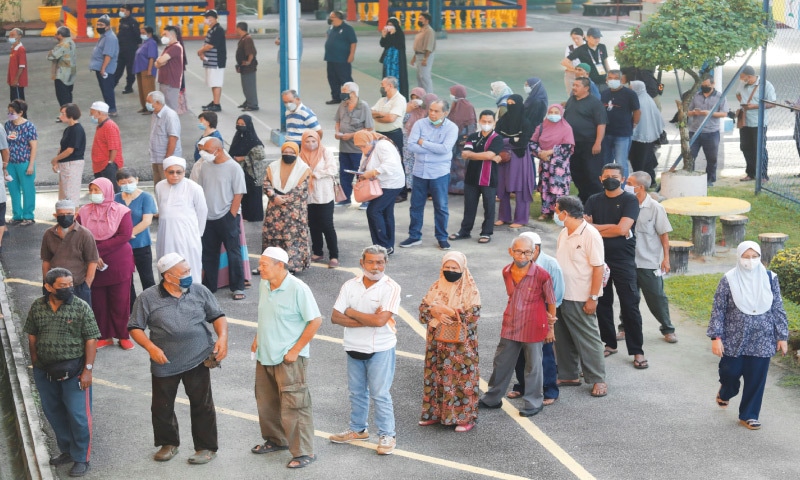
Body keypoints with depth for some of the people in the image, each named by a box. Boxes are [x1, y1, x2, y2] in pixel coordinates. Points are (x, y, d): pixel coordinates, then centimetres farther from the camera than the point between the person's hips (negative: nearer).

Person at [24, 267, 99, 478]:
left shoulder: (81, 307, -12)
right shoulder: (37, 307, -1)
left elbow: (90, 340, -11)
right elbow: (32, 335, 9)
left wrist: (88, 369, -14)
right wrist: (35, 362, 9)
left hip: (73, 370, -4)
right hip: (45, 371, 4)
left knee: (78, 415, 0)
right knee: (53, 413, 16)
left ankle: (81, 458, 13)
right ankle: (67, 450, 34)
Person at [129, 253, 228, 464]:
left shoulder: (199, 292, -1)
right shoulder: (148, 298, -7)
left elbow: (217, 316, 7)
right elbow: (135, 328, -3)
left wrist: (222, 338, -10)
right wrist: (151, 347, -17)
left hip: (198, 360, 0)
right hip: (164, 363, 0)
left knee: (202, 404, 6)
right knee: (162, 407, 12)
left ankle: (206, 447, 20)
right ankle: (168, 443, 34)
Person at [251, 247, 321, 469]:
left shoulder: (298, 289, -19)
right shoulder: (264, 285, 2)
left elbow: (315, 320, -17)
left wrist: (295, 350, -16)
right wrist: (258, 338, 9)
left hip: (289, 359, -8)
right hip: (264, 357, 8)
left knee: (293, 407, -3)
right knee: (266, 403, 19)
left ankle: (303, 452, 7)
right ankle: (276, 440, 37)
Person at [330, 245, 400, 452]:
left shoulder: (391, 288, -14)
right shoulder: (350, 285, -1)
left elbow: (380, 320, -25)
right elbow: (335, 317, -7)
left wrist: (351, 313, -12)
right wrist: (366, 320, -18)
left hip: (380, 349, -5)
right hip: (354, 348, 5)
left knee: (380, 394, -1)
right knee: (356, 391, 18)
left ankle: (387, 435, 11)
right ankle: (357, 429, 34)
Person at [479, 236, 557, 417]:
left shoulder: (541, 275, -17)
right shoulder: (507, 272, -2)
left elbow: (551, 302, -6)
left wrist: (550, 327, 1)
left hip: (533, 328, -5)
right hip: (510, 326, 5)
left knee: (533, 366, 7)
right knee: (501, 363, 14)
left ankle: (534, 402, 21)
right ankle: (493, 398, 29)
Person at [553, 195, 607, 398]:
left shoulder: (590, 235, -16)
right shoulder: (564, 233, 8)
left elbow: (598, 268, -16)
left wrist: (593, 298, -17)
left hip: (580, 299, -8)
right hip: (561, 296, 8)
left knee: (588, 339, 1)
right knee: (563, 338, 14)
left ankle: (598, 380, 10)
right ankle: (569, 375, 26)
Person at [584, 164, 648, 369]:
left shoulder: (630, 200, -3)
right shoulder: (594, 200, 9)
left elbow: (622, 228, -15)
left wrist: (596, 228, -5)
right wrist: (611, 229, -13)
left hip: (623, 260, -4)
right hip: (598, 259, 4)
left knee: (630, 305, -5)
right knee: (602, 303, 9)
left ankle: (637, 351, -1)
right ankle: (609, 344, 23)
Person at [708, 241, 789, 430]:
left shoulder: (770, 279, -3)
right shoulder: (728, 280, -9)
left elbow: (778, 309, 3)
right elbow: (718, 310, -5)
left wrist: (782, 336, 2)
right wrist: (716, 337, -9)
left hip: (762, 341, 2)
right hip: (734, 340, -1)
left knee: (756, 378, 4)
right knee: (730, 373, 8)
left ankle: (748, 415, 20)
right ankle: (725, 393, 43)